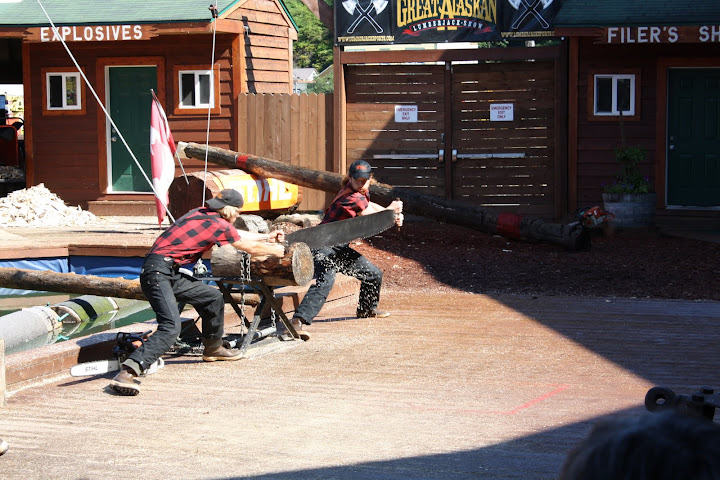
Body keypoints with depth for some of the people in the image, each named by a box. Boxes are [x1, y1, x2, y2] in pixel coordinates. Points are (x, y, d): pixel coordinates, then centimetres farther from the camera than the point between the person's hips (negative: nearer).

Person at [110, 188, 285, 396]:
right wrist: (276, 250, 20)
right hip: (157, 273, -10)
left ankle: (212, 348, 42)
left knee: (213, 298, 22)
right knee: (171, 328, -24)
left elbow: (237, 235, 32)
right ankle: (127, 373, -32)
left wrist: (267, 237, 42)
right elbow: (251, 248, 2)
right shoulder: (216, 224, -11)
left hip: (171, 275, 10)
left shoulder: (202, 214, 15)